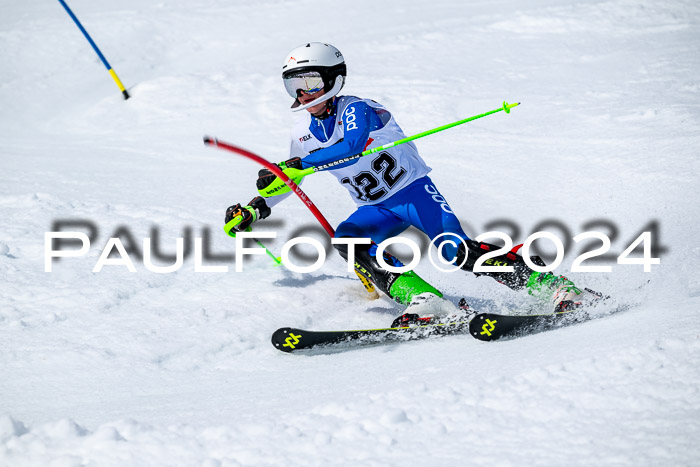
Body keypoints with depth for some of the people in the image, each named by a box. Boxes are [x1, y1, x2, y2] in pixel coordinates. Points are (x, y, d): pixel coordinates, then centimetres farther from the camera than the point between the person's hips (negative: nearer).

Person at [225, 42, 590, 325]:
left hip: (413, 191, -6)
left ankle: (553, 285, -20)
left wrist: (292, 166, -39)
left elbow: (351, 147, -38)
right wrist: (254, 210, 10)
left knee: (457, 251, -25)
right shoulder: (303, 133, 5)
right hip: (375, 210, 6)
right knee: (347, 239, -25)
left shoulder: (356, 110, -17)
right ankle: (426, 302, -35)